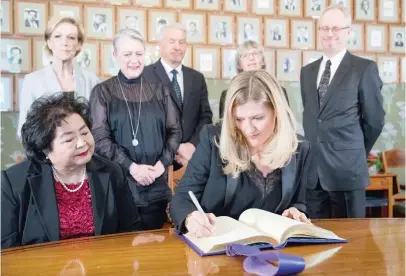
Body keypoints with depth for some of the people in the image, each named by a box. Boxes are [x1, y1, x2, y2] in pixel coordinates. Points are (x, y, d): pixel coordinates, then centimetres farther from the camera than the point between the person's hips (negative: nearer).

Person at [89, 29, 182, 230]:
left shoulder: (158, 90, 8)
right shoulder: (102, 91, 2)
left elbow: (175, 130, 8)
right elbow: (99, 137, -5)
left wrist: (163, 163, -7)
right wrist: (131, 167, -14)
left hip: (156, 183, 2)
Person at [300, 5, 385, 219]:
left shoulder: (365, 68, -3)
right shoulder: (307, 71, 13)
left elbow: (375, 120, 0)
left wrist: (356, 152, 9)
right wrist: (314, 148, 13)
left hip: (346, 168, -4)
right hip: (312, 168, 5)